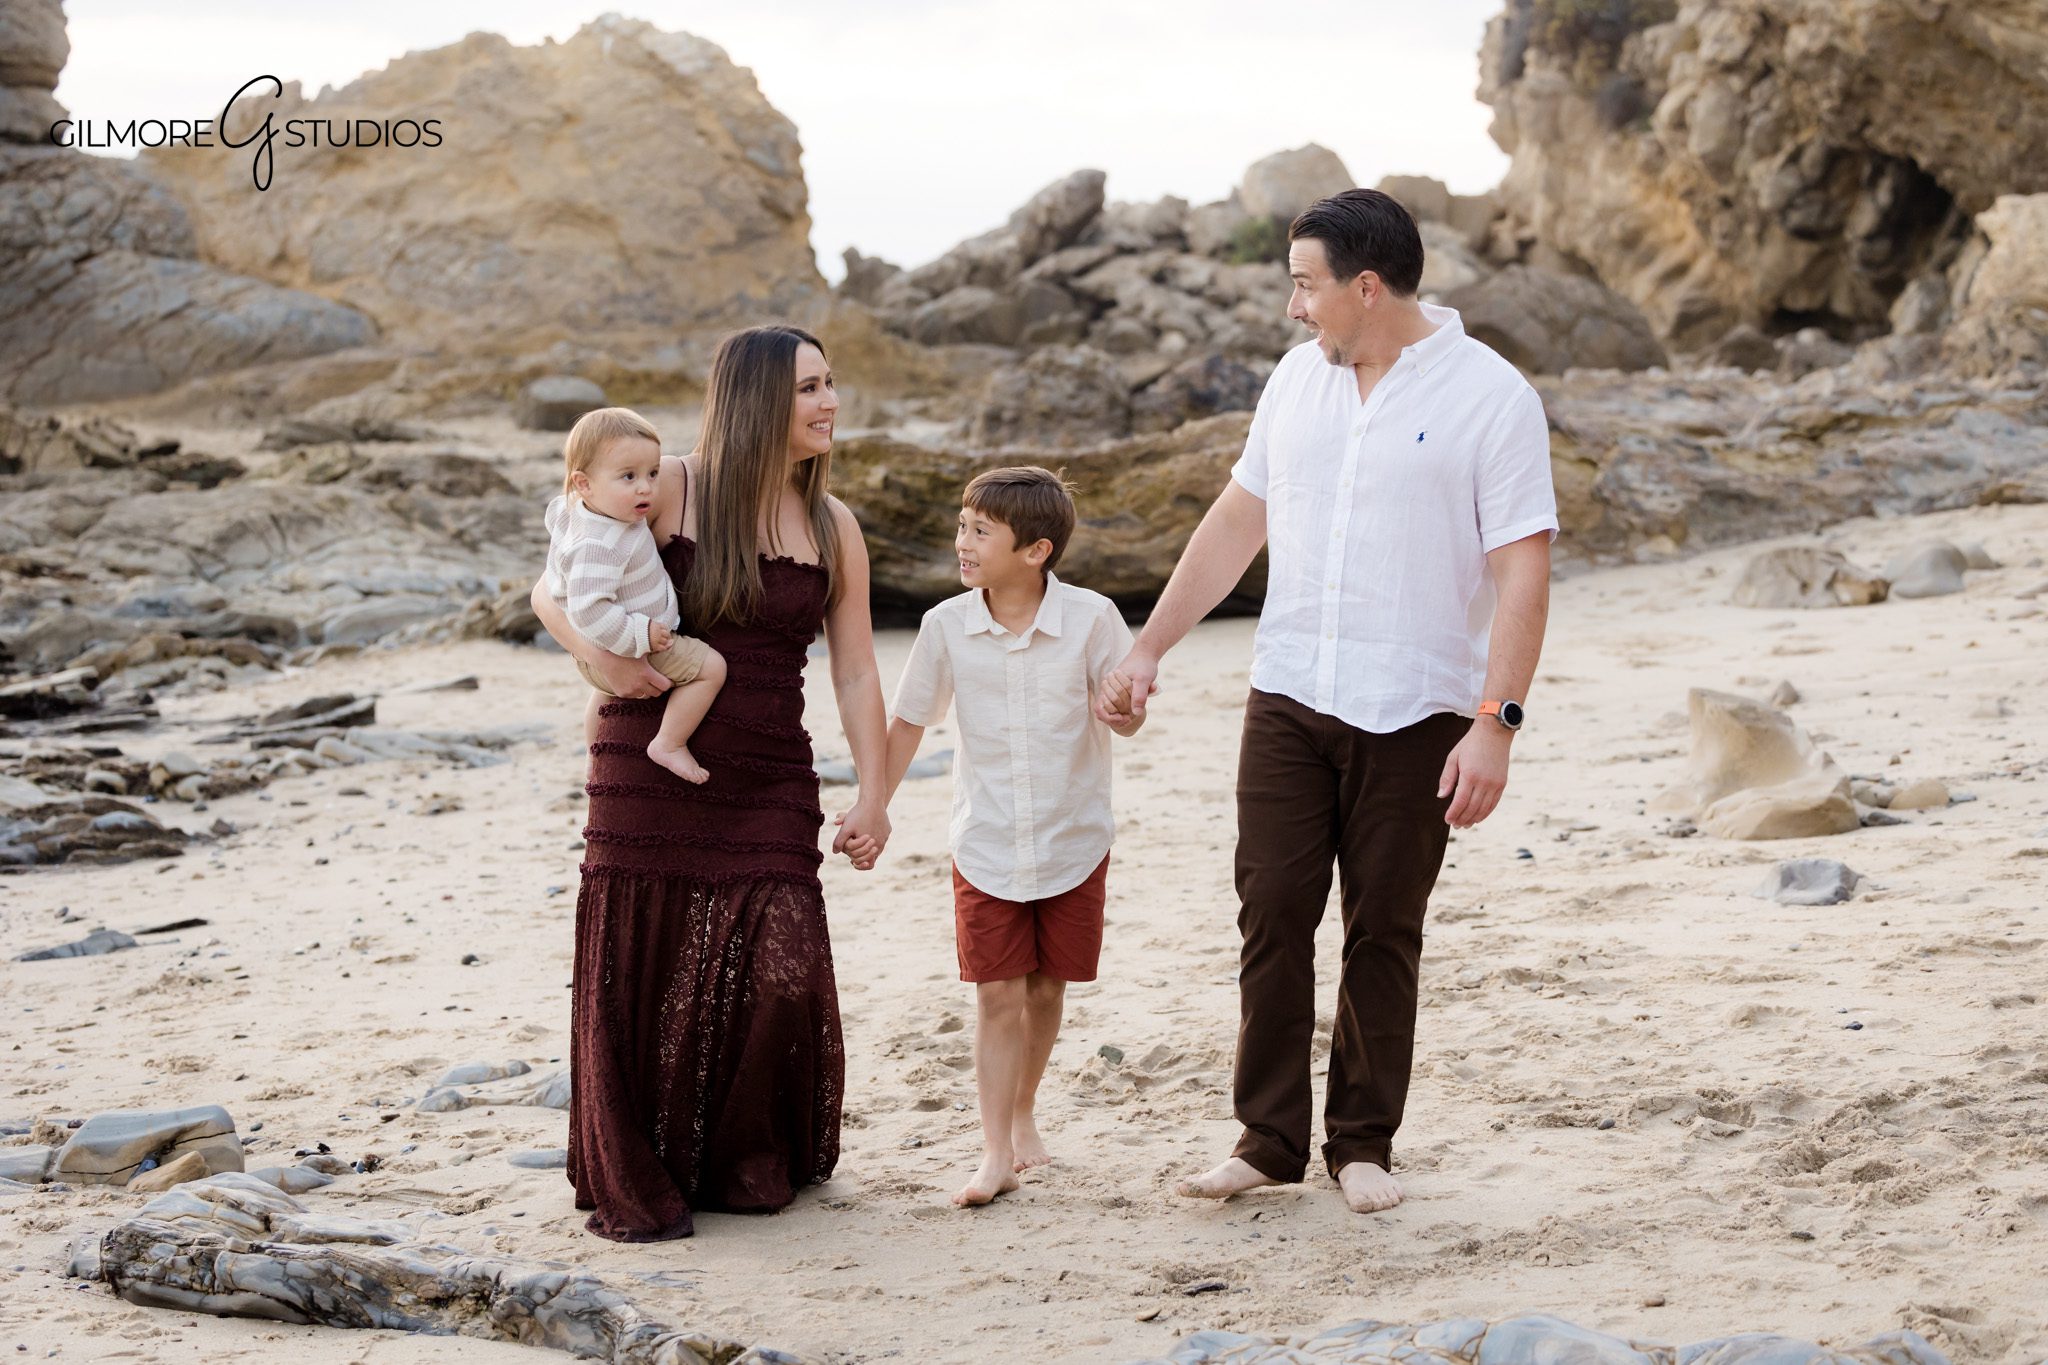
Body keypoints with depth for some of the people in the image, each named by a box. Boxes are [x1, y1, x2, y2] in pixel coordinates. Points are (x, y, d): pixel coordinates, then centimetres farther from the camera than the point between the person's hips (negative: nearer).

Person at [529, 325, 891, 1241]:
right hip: (651, 771, -2)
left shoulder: (832, 527, 8)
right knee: (643, 976, 0)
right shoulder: (670, 490, -2)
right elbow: (552, 590, 2)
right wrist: (596, 654, -17)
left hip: (767, 786, 2)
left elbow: (855, 673, 8)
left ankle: (750, 1169, 13)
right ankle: (635, 1190, 13)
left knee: (779, 974, -8)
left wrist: (872, 795, 1)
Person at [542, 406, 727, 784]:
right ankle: (669, 745, -12)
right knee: (710, 667, -19)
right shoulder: (599, 546, -36)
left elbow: (556, 513, 19)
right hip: (618, 658, -10)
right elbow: (589, 611, -40)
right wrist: (640, 636, -33)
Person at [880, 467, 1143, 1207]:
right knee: (996, 994, -2)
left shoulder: (1091, 618, -12)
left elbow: (1127, 720, -3)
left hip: (1073, 842, 0)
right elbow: (908, 721, 4)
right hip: (986, 847, 0)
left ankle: (1024, 1112, 33)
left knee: (1045, 988, 11)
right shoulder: (947, 626, -7)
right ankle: (996, 1152, 0)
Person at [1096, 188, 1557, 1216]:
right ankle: (1268, 1139, 9)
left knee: (1382, 934, 4)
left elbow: (1521, 573, -12)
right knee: (1272, 916, 1)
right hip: (1288, 699, 4)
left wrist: (1495, 724, -19)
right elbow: (1236, 521, 17)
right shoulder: (1298, 377, 9)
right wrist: (1148, 649, 14)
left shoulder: (1491, 397, -8)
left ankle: (1363, 1142, 15)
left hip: (1413, 716, -4)